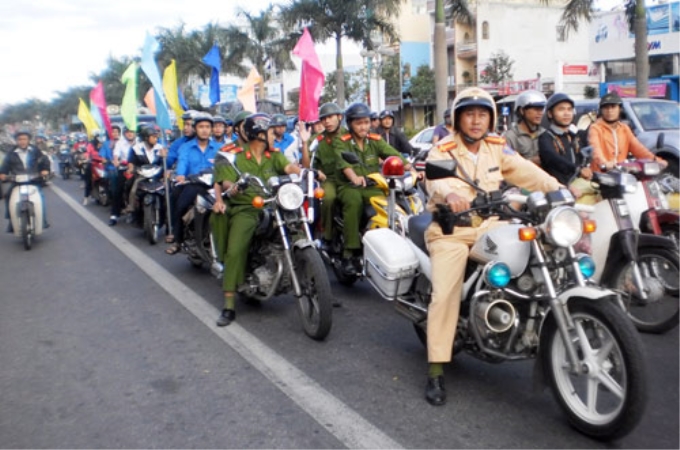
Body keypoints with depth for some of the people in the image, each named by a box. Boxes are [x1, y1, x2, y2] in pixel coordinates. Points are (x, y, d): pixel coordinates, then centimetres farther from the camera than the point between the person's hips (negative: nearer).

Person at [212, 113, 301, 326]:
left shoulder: (274, 155, 17)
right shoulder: (235, 157, 8)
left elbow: (289, 167, -2)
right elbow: (226, 181, -2)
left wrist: (300, 171, -25)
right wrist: (231, 187, -26)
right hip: (245, 210, -3)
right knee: (235, 251, -22)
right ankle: (229, 306, -18)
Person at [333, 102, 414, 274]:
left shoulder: (376, 140, 10)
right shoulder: (341, 142, 0)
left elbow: (393, 155, -5)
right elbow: (344, 163, -20)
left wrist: (411, 168, -24)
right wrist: (354, 177, -42)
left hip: (372, 187, 3)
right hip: (349, 187, -2)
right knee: (354, 201, -35)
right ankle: (350, 252, -31)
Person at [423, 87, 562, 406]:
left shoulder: (497, 147, 9)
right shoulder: (442, 151, -7)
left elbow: (525, 171, 0)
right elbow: (434, 178, -27)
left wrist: (557, 188, -15)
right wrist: (449, 194, -49)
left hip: (489, 225, 5)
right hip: (451, 230, -5)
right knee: (445, 294, -17)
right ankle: (435, 371, -11)